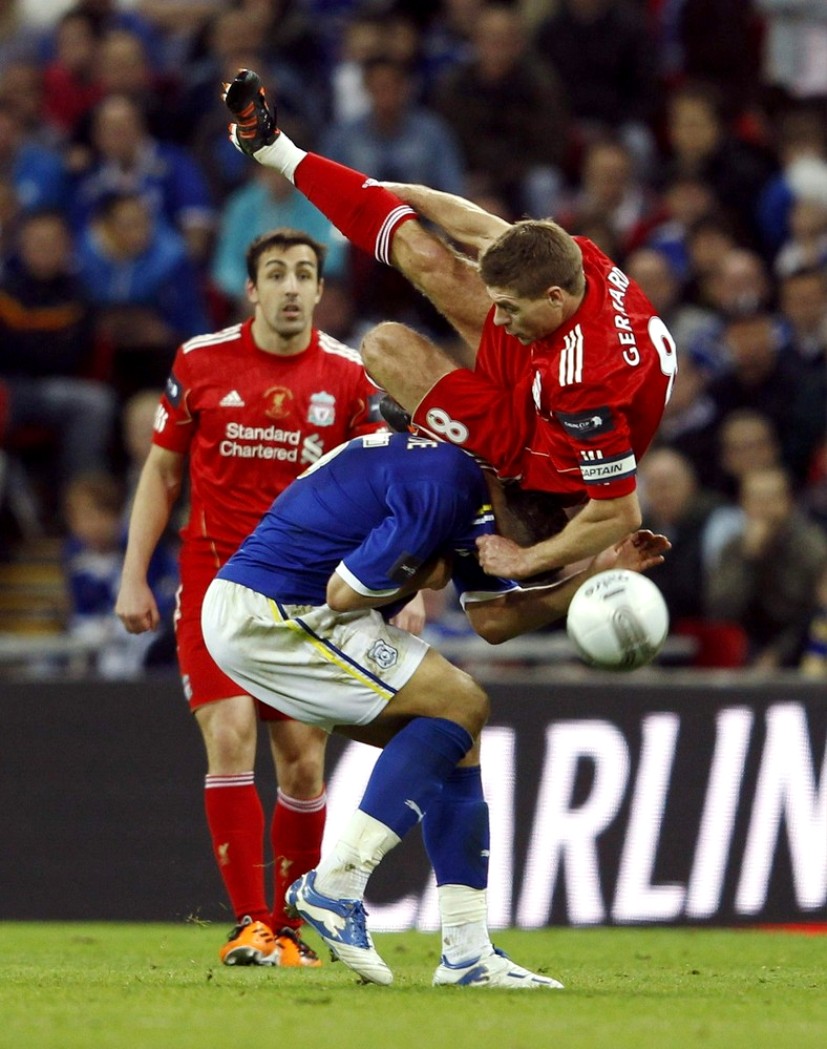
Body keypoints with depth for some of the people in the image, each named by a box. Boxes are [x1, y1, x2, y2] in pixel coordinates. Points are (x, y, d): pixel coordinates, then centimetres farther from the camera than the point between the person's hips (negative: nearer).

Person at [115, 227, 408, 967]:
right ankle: (249, 923, -13)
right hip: (216, 578, -1)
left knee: (303, 761, 0)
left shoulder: (348, 374, 0)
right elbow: (162, 471, 9)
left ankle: (289, 928, 13)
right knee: (231, 735, -15)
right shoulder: (201, 362, 0)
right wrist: (134, 576, 3)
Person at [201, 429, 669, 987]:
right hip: (270, 612, -10)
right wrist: (424, 574, -4)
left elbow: (493, 619, 17)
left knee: (453, 740, 8)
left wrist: (594, 575, 9)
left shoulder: (473, 484, 13)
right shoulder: (442, 485, -19)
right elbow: (345, 594, -20)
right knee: (458, 706, -11)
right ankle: (335, 884, -13)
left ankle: (468, 952, 5)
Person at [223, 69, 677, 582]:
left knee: (385, 346, -11)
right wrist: (403, 192, 13)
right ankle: (281, 153, 20)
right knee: (424, 256, 6)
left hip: (533, 449, -7)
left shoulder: (587, 382, -44)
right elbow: (488, 229, -4)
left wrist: (526, 560, -24)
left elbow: (622, 514, -36)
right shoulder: (582, 258, -24)